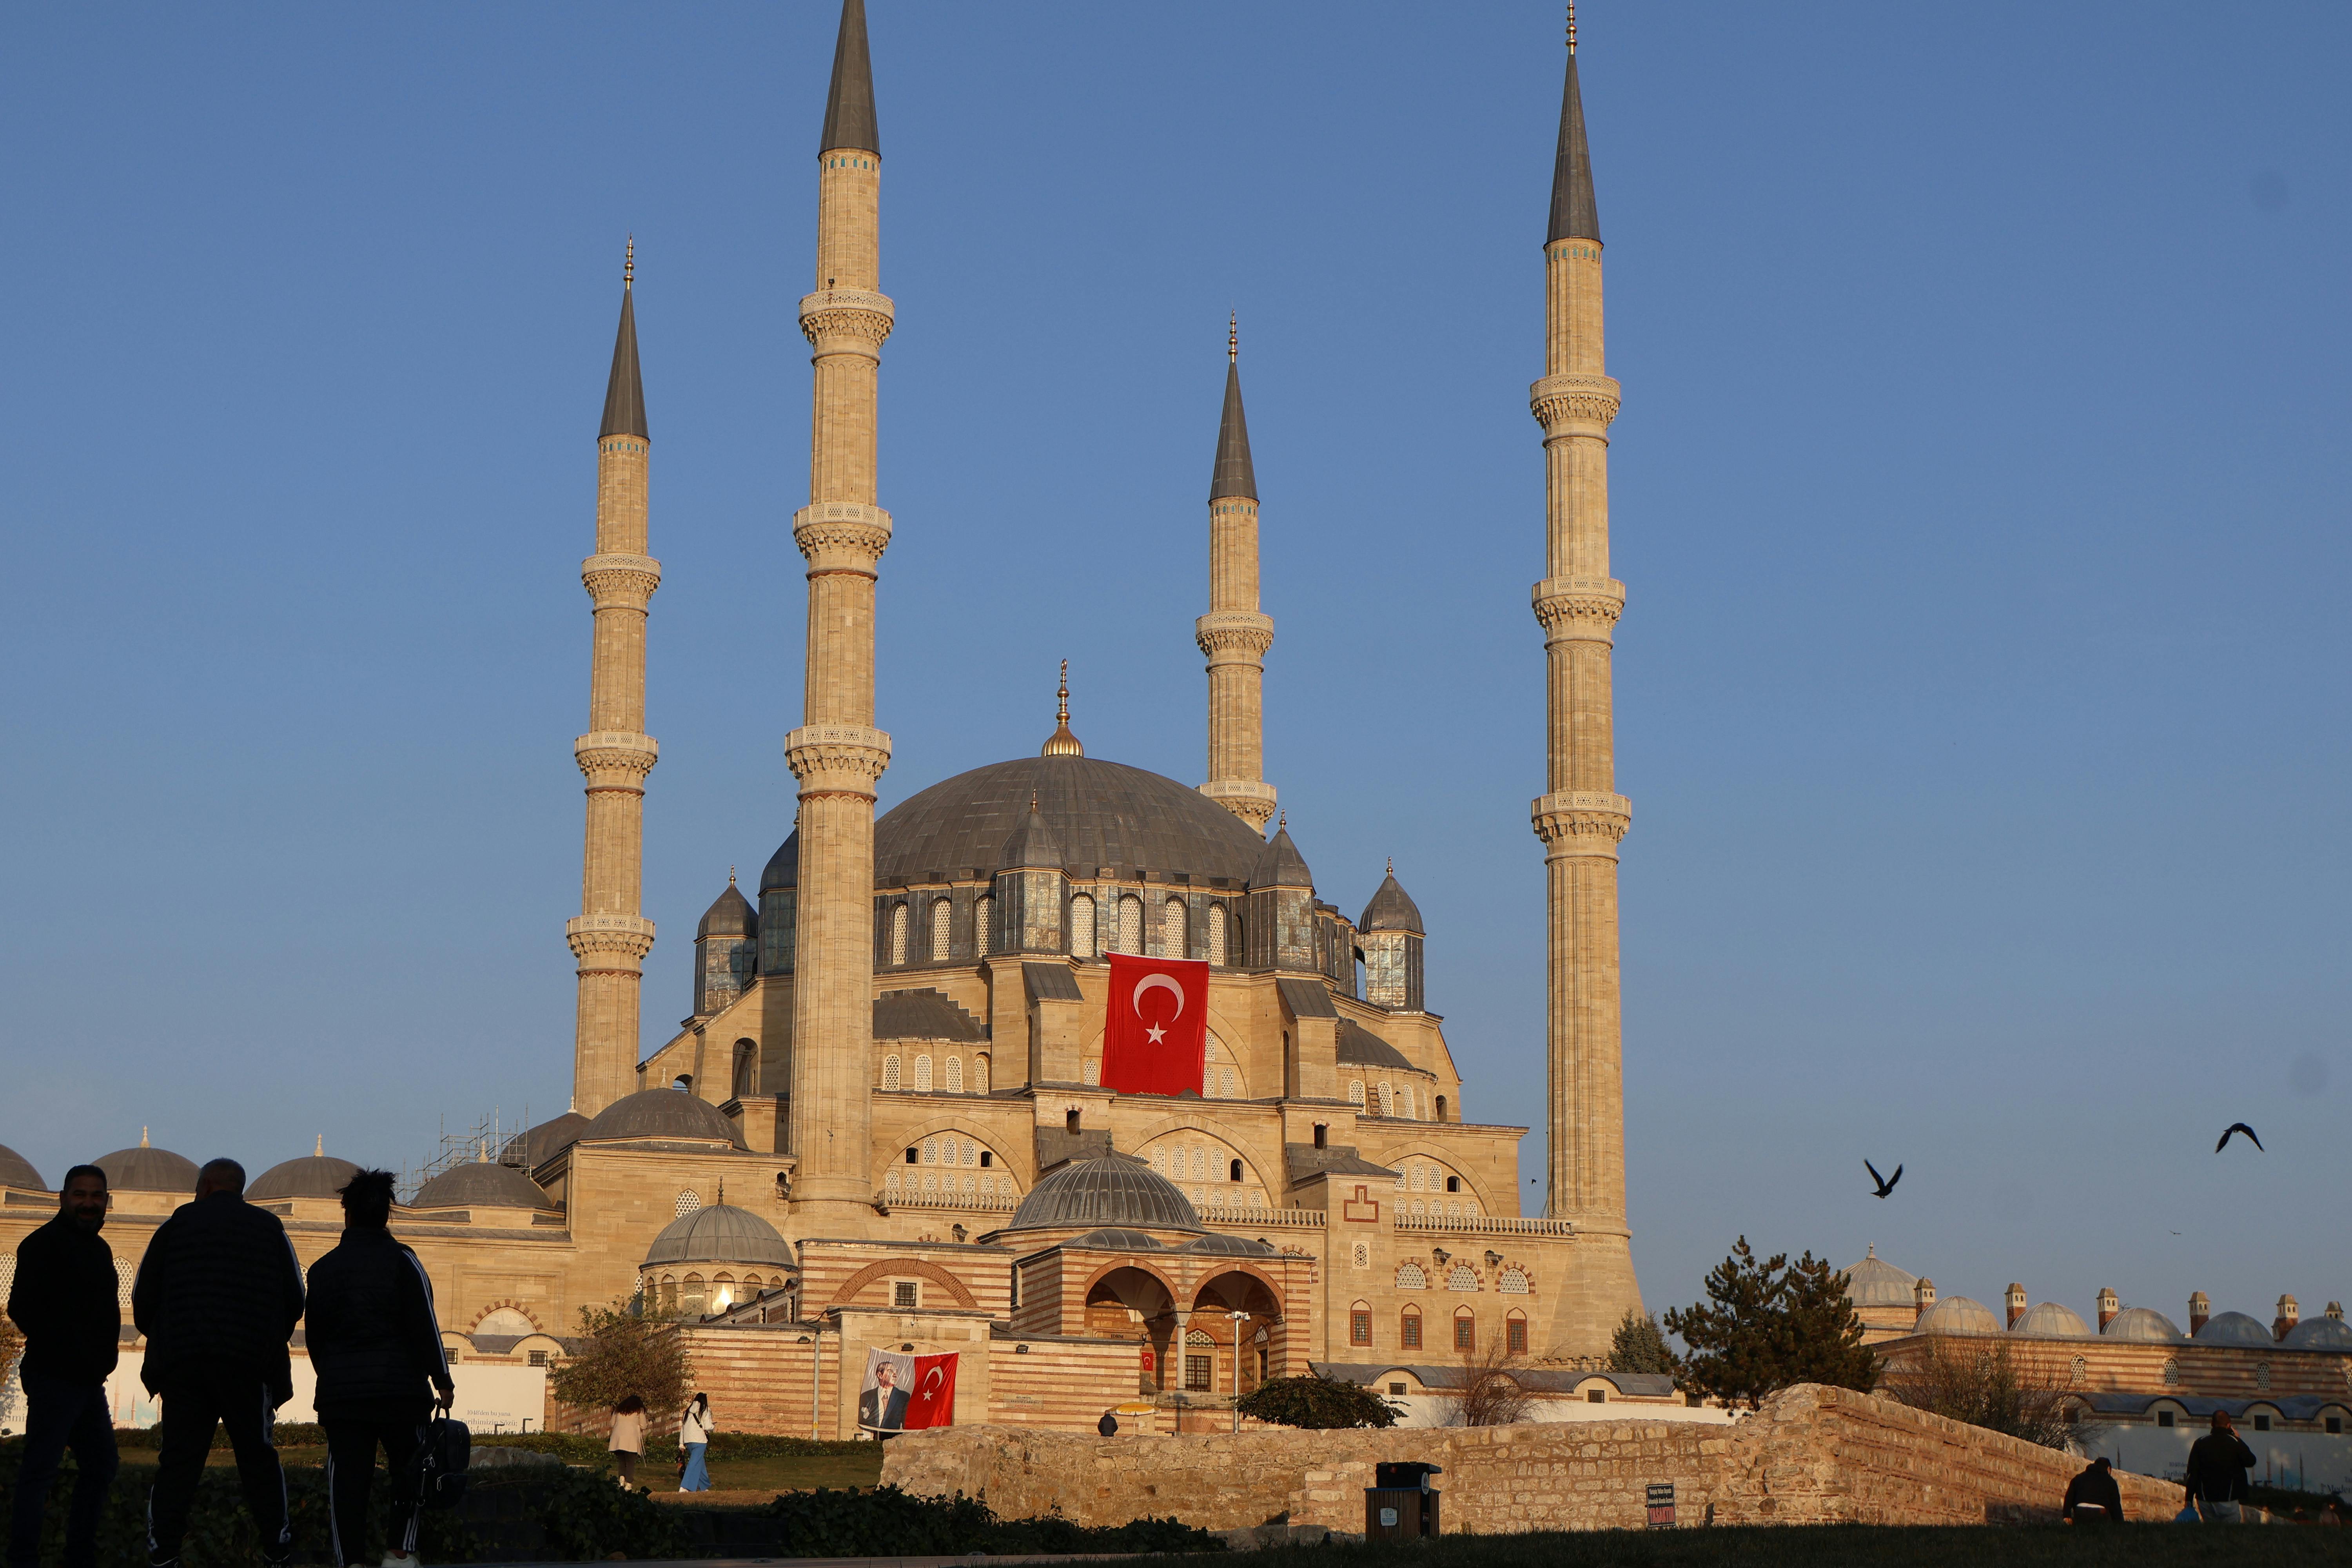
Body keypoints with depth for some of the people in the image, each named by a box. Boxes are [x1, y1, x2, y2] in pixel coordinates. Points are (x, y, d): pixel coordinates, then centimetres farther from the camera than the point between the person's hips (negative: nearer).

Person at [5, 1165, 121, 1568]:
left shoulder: (99, 1248, 17)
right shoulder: (45, 1244, -11)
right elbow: (22, 1308, -18)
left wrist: (99, 1360, 8)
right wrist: (64, 1354, -14)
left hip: (89, 1382, 9)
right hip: (55, 1380, -9)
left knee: (100, 1467, 14)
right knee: (39, 1470, -8)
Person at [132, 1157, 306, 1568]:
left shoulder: (178, 1224, 7)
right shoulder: (268, 1227, 9)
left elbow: (143, 1297, 6)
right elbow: (294, 1301, 8)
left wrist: (161, 1340, 23)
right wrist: (271, 1343, 24)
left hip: (182, 1361, 0)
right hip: (249, 1364, 0)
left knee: (178, 1459, 3)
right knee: (258, 1457, 7)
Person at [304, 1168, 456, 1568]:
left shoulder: (323, 1268, 7)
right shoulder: (402, 1262, -4)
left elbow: (315, 1335, 14)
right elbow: (425, 1326, -7)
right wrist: (441, 1380, -3)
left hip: (341, 1393, 3)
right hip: (400, 1388, -3)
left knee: (346, 1476, 3)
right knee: (409, 1467, 10)